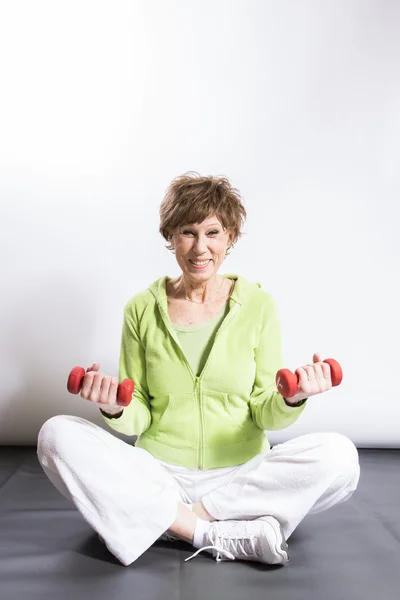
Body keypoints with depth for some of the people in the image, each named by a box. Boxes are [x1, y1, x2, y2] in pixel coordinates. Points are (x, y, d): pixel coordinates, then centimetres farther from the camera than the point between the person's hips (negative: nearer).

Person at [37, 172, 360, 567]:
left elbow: (265, 415, -1)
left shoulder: (258, 305, -1)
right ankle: (226, 537, -23)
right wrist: (115, 409, -18)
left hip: (242, 476, 0)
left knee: (338, 455, -24)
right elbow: (139, 417, 3)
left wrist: (290, 401, -22)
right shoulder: (142, 309, 1)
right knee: (57, 435, -21)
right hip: (157, 476, 1)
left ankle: (173, 522, -17)